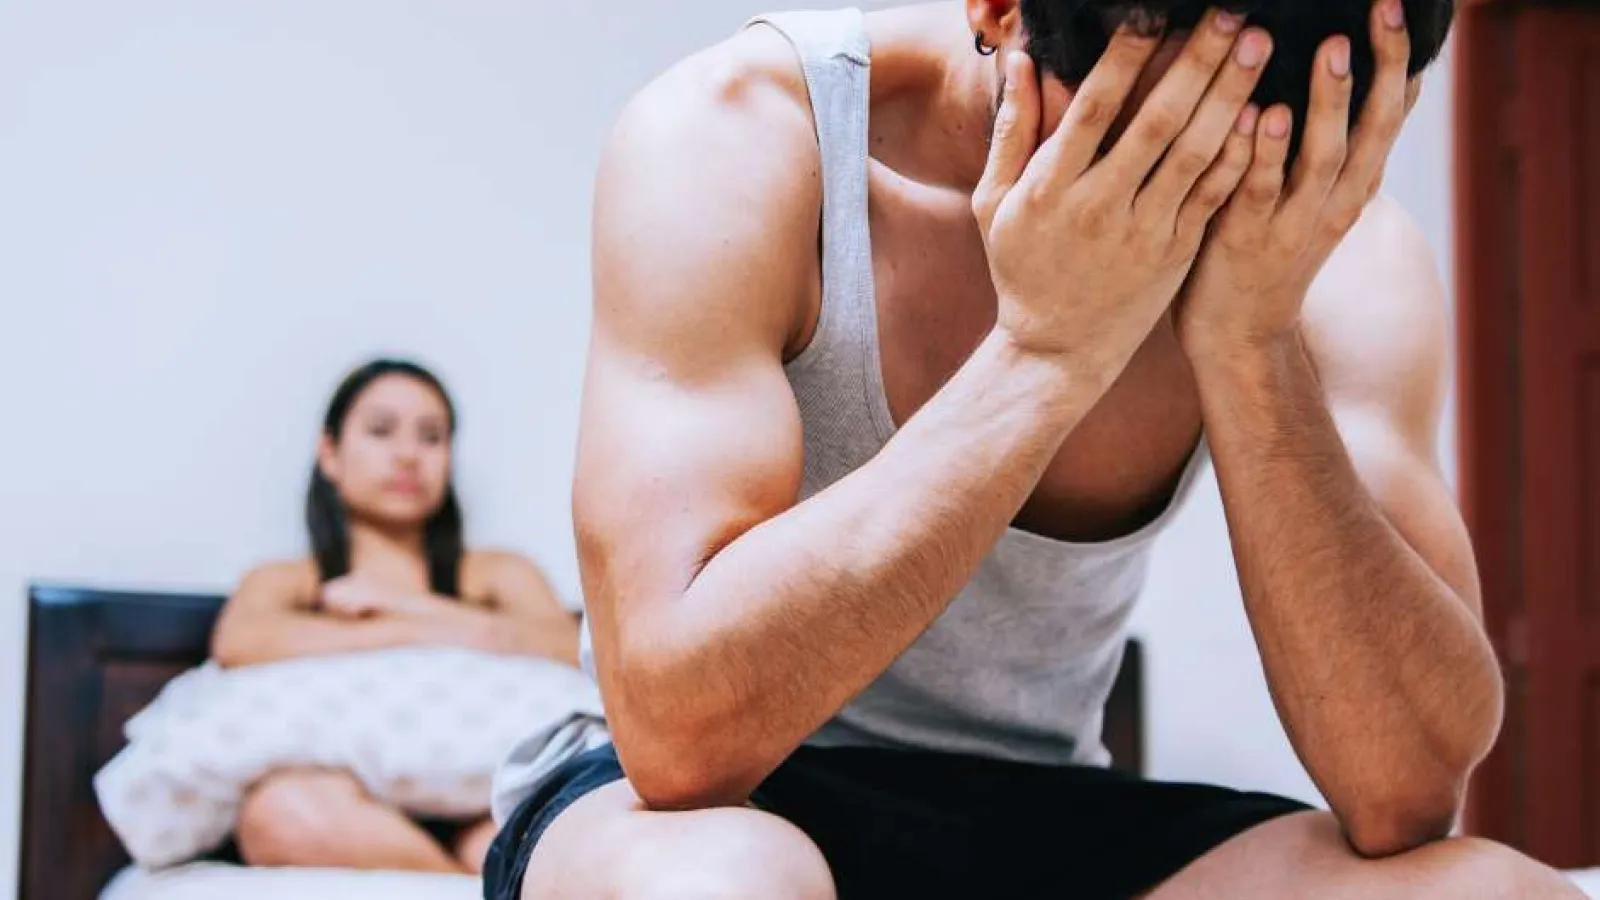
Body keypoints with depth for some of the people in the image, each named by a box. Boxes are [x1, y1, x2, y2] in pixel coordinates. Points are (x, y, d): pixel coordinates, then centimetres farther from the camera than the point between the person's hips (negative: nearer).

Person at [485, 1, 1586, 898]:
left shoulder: (1333, 245, -10)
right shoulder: (734, 139, -20)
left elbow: (1410, 793, -19)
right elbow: (681, 724, -30)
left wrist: (1256, 346, -29)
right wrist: (1045, 348, -32)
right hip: (716, 806, -2)